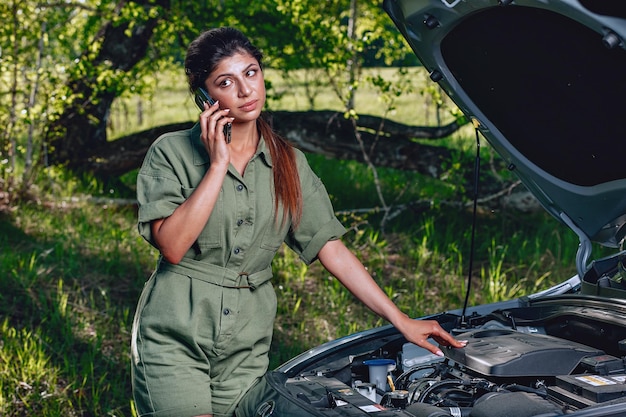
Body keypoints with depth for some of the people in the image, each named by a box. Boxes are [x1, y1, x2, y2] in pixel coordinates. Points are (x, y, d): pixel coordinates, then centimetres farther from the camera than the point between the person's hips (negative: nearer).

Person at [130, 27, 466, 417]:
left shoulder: (289, 164, 6)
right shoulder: (173, 153, -6)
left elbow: (332, 248, 4)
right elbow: (172, 246, -19)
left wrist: (401, 319, -1)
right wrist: (217, 166, -17)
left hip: (247, 345, 4)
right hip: (175, 338, -3)